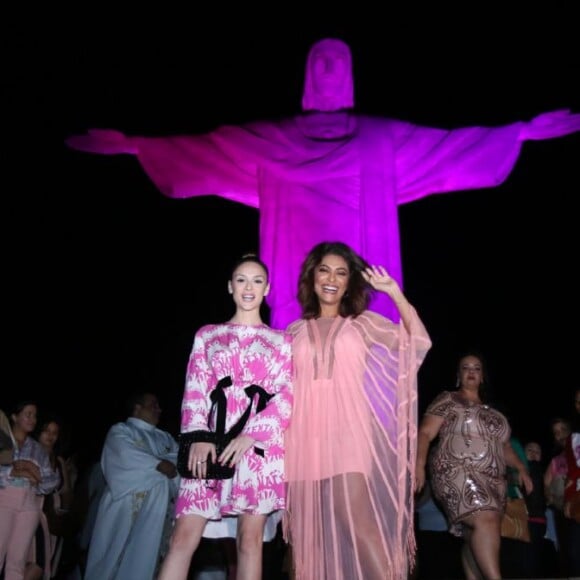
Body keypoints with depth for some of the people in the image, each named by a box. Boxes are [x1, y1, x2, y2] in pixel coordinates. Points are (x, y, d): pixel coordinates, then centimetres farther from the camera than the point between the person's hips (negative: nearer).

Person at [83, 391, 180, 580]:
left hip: (156, 508, 4)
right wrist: (159, 464, -10)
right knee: (114, 556, -4)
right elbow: (128, 455, -12)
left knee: (144, 557, -2)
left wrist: (172, 464, -12)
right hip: (126, 504, -4)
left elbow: (182, 457, 7)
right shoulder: (120, 430, 7)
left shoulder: (165, 438, 23)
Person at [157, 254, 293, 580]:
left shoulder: (282, 341, 13)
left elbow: (288, 396, 3)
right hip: (213, 443, 1)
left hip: (261, 446, -1)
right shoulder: (207, 335, 17)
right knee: (185, 536, -7)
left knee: (250, 538, -3)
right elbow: (194, 390, 7)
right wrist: (199, 436, -10)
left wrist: (252, 435, -12)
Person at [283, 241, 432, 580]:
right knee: (310, 529, 3)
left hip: (348, 431, -3)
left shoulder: (363, 323, 11)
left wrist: (394, 292, -2)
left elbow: (419, 341, -1)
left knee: (355, 520, -16)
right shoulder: (296, 331, 16)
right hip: (306, 434, 3)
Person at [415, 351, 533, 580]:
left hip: (491, 480, 7)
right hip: (457, 472, -7)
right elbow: (425, 434, -3)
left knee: (476, 539, 1)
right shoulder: (447, 400, 6)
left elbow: (503, 446, 29)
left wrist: (521, 468, 14)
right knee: (486, 521, -26)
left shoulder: (492, 412, 25)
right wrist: (419, 464, -17)